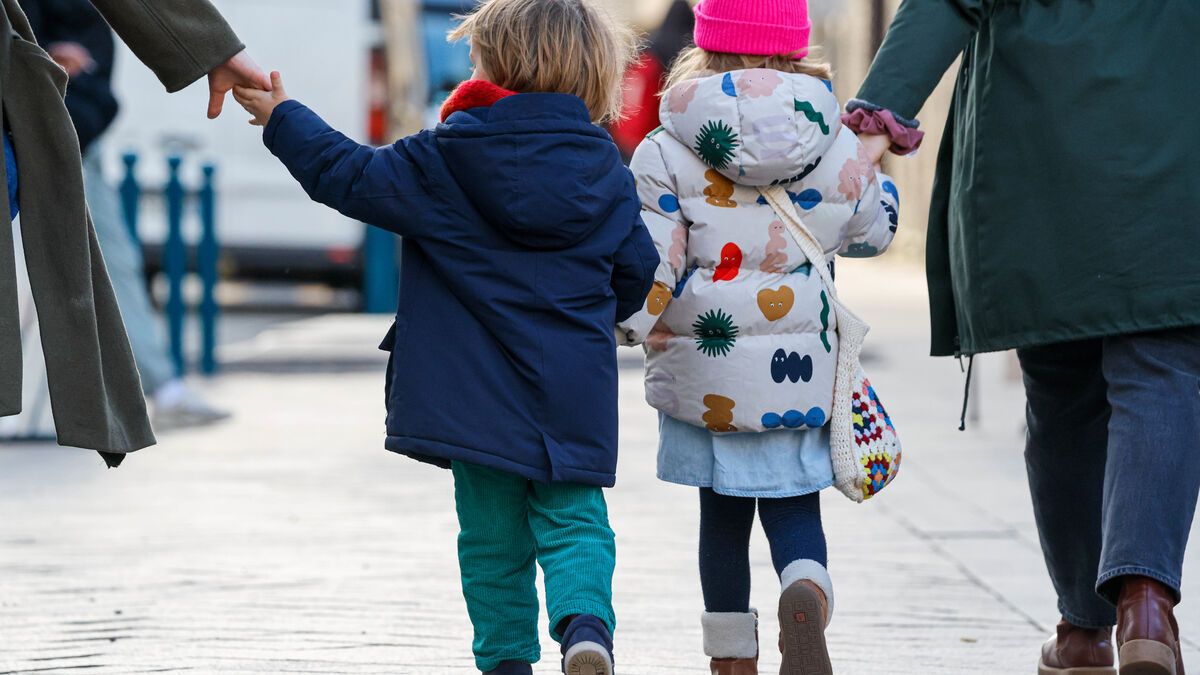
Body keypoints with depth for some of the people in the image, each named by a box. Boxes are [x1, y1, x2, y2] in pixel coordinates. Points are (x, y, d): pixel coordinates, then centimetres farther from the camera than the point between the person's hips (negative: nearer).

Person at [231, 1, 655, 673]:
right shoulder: (606, 171, 2)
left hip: (477, 392, -1)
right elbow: (636, 268, 10)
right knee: (573, 518, 4)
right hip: (575, 396, 1)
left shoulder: (442, 162, -7)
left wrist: (282, 118, 9)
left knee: (491, 529, 9)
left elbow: (351, 176, -3)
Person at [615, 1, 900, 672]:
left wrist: (631, 327, 8)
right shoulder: (835, 144, -2)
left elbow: (651, 270, -11)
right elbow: (875, 227, 15)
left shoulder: (667, 154, -9)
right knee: (796, 510, 6)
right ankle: (807, 597, -26)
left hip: (704, 375, -1)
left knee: (723, 515, 15)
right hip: (803, 371, 1)